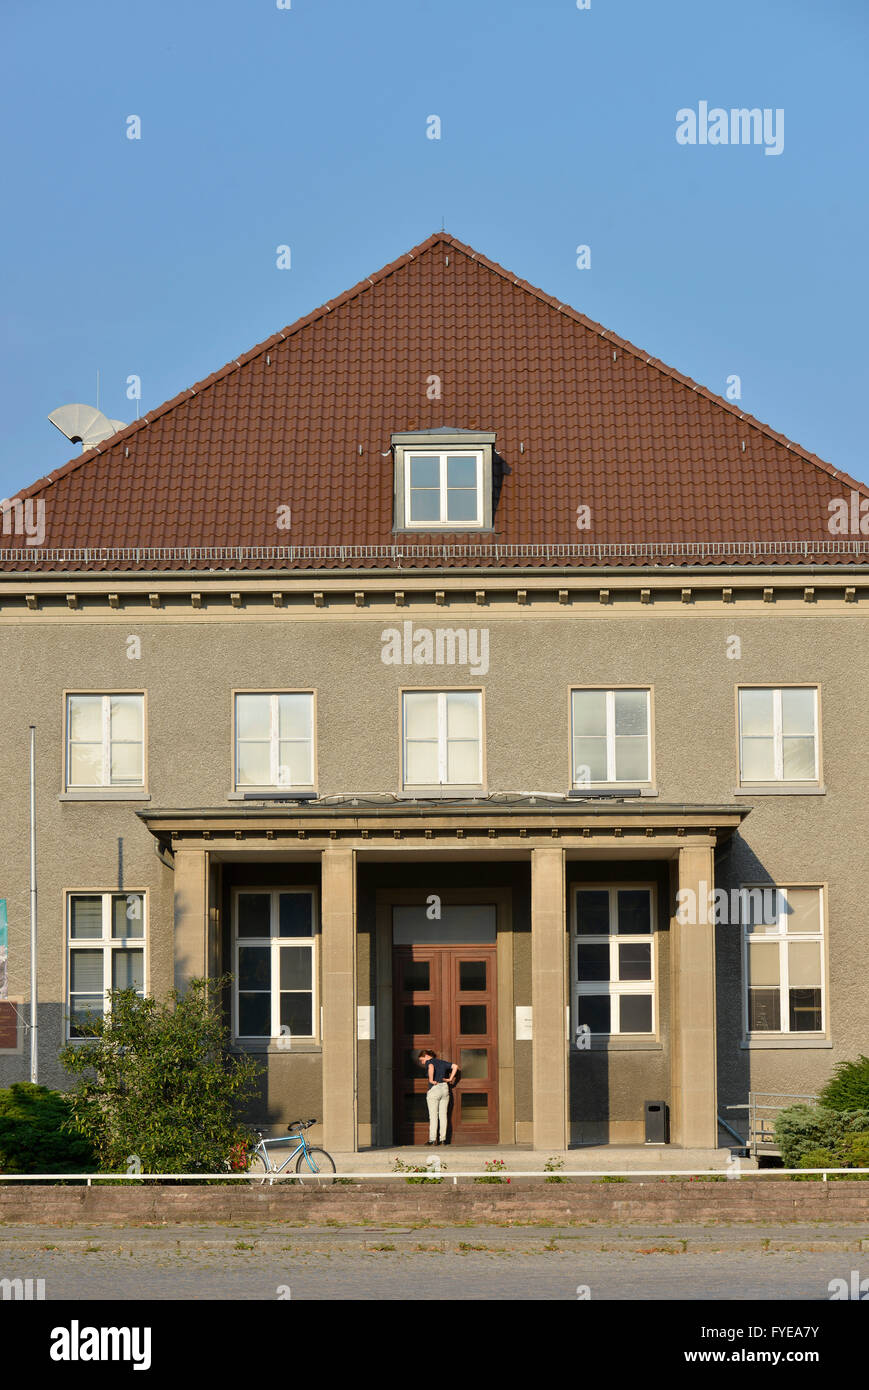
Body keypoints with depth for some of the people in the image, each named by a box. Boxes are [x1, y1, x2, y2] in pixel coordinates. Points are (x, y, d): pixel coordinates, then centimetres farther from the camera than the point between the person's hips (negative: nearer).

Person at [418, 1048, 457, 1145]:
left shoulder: (429, 1062, -3)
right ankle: (443, 1139, 4)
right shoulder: (442, 1062, 16)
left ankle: (432, 1139, -5)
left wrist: (431, 1080, -18)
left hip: (434, 1089, -6)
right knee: (443, 1115, 6)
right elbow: (455, 1066, 13)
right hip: (445, 1088, 6)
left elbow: (431, 1067, -26)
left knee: (433, 1116, -2)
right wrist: (450, 1078, 11)